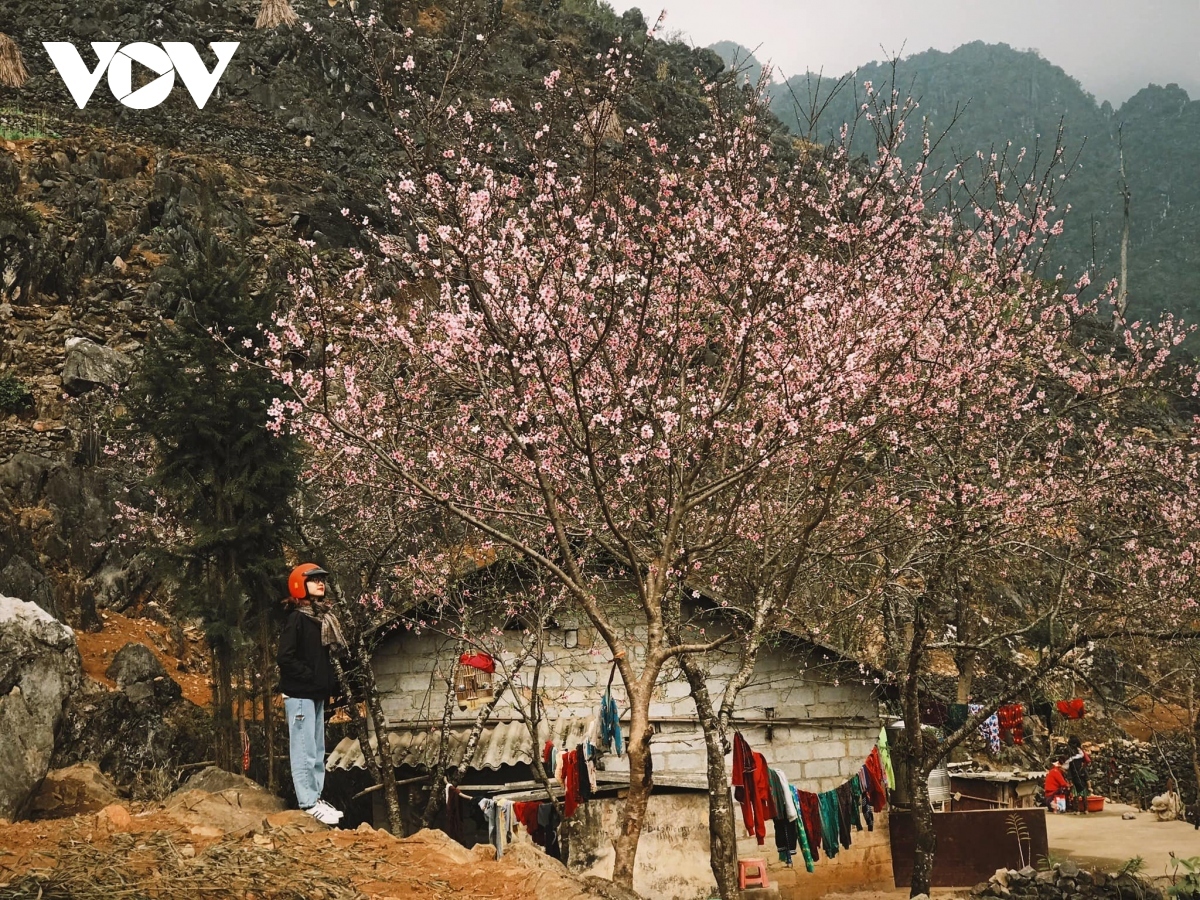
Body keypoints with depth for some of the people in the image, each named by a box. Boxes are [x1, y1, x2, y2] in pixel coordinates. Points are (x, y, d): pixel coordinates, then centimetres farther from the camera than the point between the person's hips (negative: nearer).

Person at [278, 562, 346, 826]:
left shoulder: (324, 618, 12)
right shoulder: (296, 619, -12)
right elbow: (286, 658, -17)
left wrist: (330, 680, 5)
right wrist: (311, 677, -17)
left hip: (317, 694, 9)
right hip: (299, 694, -9)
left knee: (317, 750, 13)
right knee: (304, 750, -6)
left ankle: (316, 797, 20)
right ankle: (308, 802, -3)